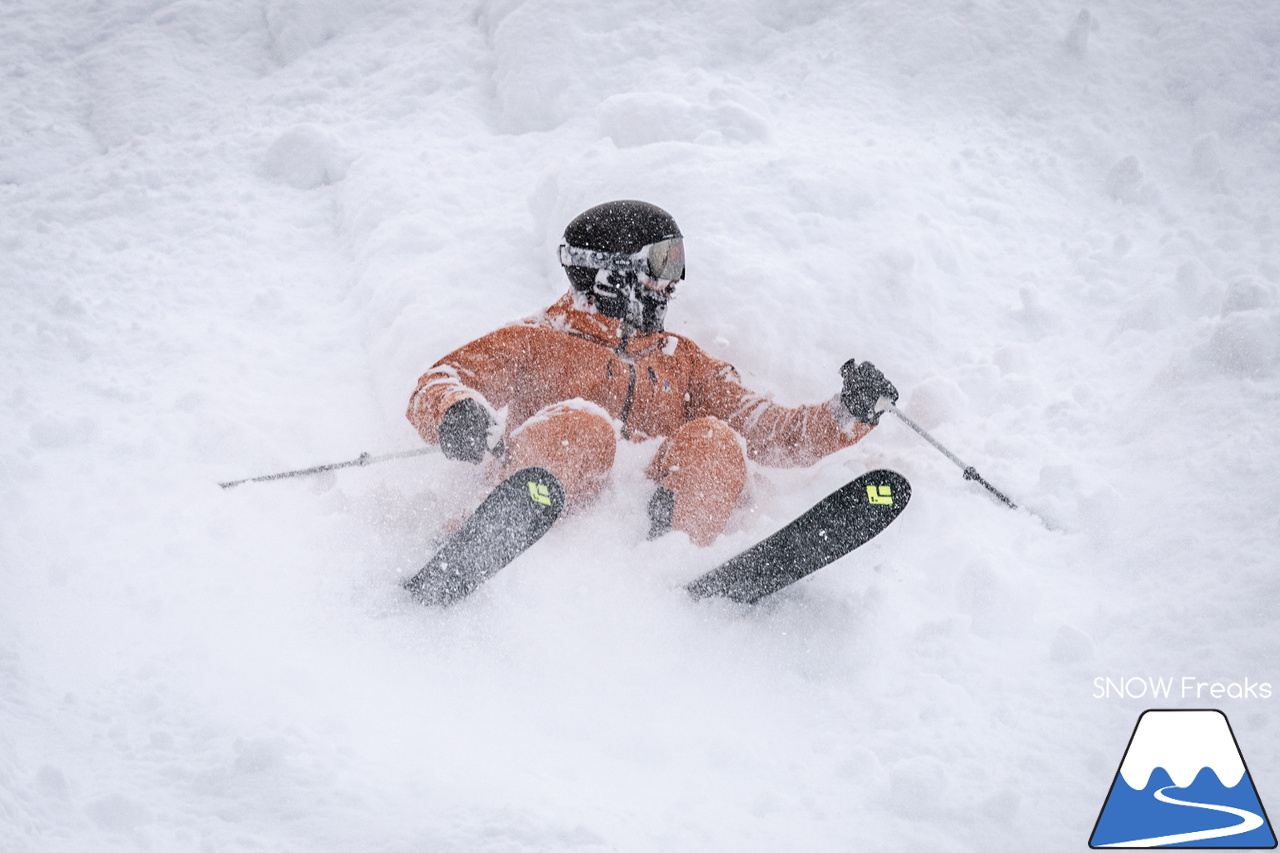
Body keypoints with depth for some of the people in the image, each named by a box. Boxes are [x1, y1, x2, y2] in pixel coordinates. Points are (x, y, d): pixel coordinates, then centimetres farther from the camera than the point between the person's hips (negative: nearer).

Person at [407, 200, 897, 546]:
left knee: (714, 442, -22)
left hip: (647, 511, 3)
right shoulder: (535, 342, 19)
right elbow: (438, 385, 4)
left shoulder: (681, 361, 33)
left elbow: (770, 433, 25)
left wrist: (848, 413, 7)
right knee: (583, 425, -31)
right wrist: (456, 412, -22)